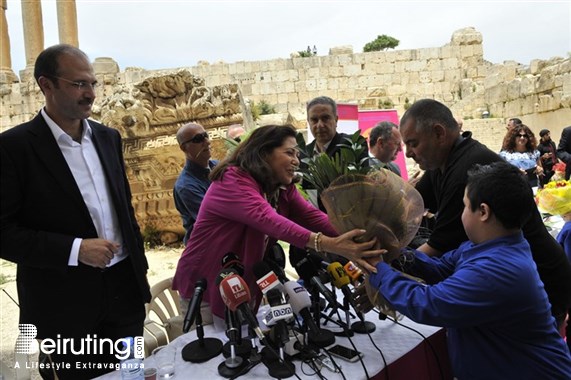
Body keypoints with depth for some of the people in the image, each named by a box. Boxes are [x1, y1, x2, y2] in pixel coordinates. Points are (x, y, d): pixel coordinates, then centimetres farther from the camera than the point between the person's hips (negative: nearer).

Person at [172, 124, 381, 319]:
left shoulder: (283, 189, 0)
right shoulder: (232, 180, -24)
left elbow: (314, 217, -15)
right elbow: (266, 219, -40)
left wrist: (353, 237, -31)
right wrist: (325, 244, -52)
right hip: (205, 288, -7)